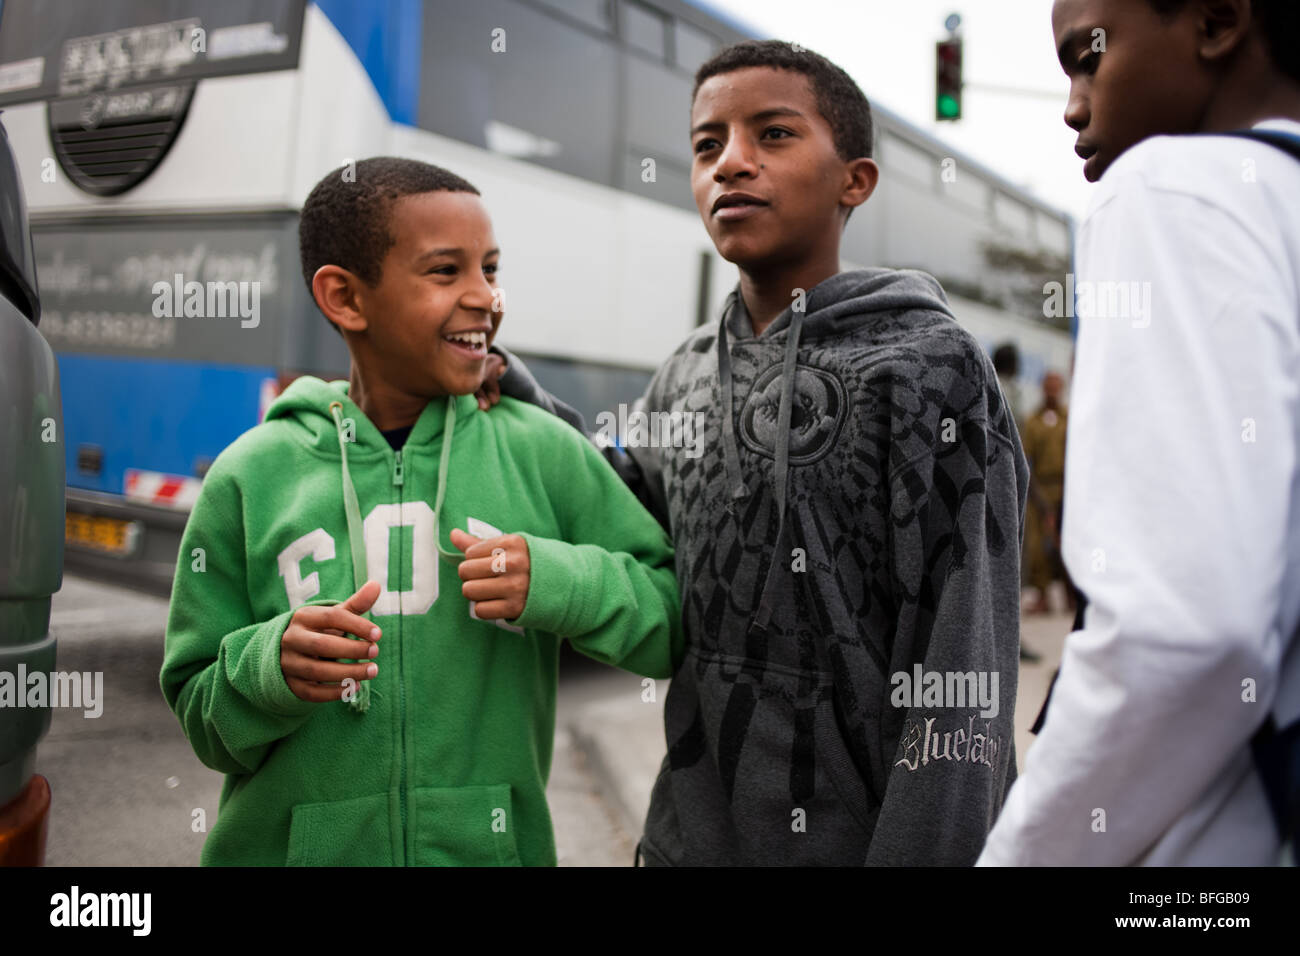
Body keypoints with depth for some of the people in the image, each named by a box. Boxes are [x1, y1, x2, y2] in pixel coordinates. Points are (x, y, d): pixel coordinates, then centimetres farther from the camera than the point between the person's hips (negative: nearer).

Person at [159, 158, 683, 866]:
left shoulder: (544, 454, -6)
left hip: (492, 844, 1)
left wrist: (563, 583, -20)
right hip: (290, 844, 0)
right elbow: (202, 721, 0)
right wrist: (269, 669, -20)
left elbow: (679, 621, -4)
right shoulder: (251, 475, -6)